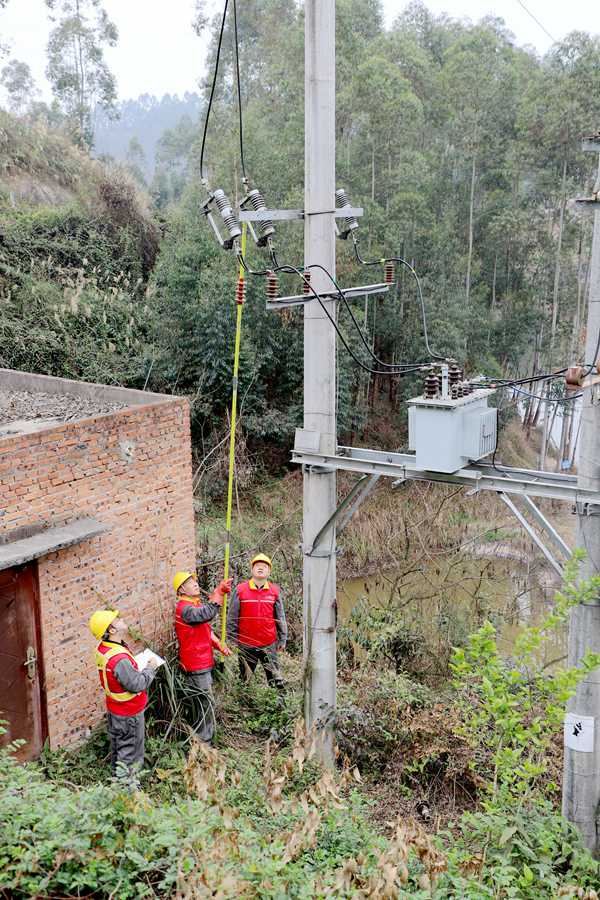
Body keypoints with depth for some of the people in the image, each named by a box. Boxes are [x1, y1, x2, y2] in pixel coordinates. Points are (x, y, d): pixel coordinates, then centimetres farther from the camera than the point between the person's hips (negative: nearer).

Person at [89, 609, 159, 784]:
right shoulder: (119, 659, -35)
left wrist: (139, 667, 1)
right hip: (129, 713, -9)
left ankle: (117, 775, 42)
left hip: (114, 709, 9)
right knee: (130, 749, 10)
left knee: (117, 746, 25)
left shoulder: (103, 648, -6)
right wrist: (150, 669, -14)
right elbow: (137, 684, -28)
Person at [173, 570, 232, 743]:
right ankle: (203, 742, 6)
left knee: (206, 702, 20)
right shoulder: (184, 608, -20)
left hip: (204, 662, 10)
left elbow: (207, 630, 20)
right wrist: (219, 591, -37)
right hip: (196, 666, -10)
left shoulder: (197, 605, 13)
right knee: (207, 703, -5)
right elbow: (208, 614, -37)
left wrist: (220, 646, 7)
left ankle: (207, 735, 33)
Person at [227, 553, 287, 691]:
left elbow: (280, 617, 9)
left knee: (276, 679, 5)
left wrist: (282, 639, 7)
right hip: (246, 645, -1)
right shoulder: (240, 590, -2)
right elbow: (232, 617, 2)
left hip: (269, 645, 1)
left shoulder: (275, 591, 4)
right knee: (245, 680, 11)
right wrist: (232, 640, 0)